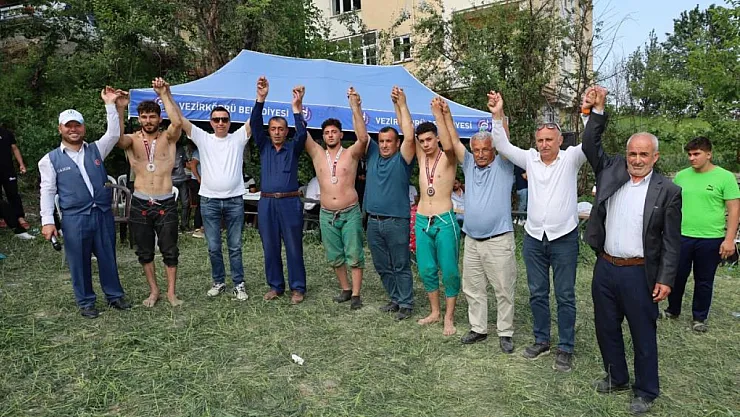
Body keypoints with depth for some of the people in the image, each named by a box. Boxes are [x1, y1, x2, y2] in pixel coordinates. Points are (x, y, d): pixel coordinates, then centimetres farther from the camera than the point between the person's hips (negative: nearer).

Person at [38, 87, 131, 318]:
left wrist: (111, 104, -8)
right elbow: (47, 191, -1)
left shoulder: (96, 150, 8)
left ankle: (114, 296, 27)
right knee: (79, 262, 8)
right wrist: (47, 220, -9)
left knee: (108, 257, 12)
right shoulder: (51, 159, 1)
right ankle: (86, 302, 24)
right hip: (74, 218, -2)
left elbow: (114, 134, -2)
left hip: (103, 214, 2)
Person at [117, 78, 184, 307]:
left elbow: (177, 122, -22)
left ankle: (171, 292, 19)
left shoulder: (169, 138, 0)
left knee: (170, 251, 5)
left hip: (166, 204, -1)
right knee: (145, 252, 12)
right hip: (140, 204, 2)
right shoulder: (132, 140, 1)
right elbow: (116, 137, -23)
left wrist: (164, 94, -23)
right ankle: (153, 290, 27)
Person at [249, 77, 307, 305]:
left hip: (290, 202, -2)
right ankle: (275, 286, 21)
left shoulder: (293, 148, 6)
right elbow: (255, 124, -3)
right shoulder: (264, 146, 11)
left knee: (294, 247, 1)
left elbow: (302, 133, -14)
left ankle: (297, 288, 11)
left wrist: (297, 108, -27)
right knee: (270, 248, 8)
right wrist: (260, 98, -17)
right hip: (266, 203, 3)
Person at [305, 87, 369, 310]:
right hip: (327, 215, 4)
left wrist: (355, 107, -27)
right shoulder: (317, 154, 6)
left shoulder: (351, 154, -3)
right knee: (334, 257, 13)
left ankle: (356, 294, 11)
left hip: (350, 213, -3)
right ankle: (345, 289, 29)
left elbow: (363, 137, -21)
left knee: (354, 256, 1)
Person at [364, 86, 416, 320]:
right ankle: (395, 299, 28)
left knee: (401, 266, 2)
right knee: (382, 266, 14)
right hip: (373, 221, 6)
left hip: (396, 221, -6)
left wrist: (402, 105, -15)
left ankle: (406, 304, 12)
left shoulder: (402, 159, -4)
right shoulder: (373, 154, 11)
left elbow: (409, 136, -18)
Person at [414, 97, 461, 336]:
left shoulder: (448, 158, -3)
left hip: (445, 221, -5)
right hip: (422, 221, 5)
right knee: (426, 270, 10)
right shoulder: (422, 158, 9)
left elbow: (448, 145, -27)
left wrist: (438, 114, -29)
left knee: (449, 271, 1)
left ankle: (449, 318, 12)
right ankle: (434, 311, 26)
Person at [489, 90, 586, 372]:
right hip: (534, 238, 4)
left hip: (564, 238, -3)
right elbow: (502, 145, -1)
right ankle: (541, 340, 29)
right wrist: (497, 114, -11)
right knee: (537, 293, 14)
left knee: (565, 296, 5)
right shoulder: (530, 159, 5)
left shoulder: (570, 159, -3)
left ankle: (565, 348, 17)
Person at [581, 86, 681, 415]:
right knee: (606, 329, 17)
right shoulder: (611, 171, 4)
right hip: (605, 268, 4)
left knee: (643, 335, 9)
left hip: (639, 273, -4)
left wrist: (665, 279, -9)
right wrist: (598, 111, -10)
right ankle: (617, 378, 38)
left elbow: (672, 241, -6)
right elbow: (590, 145, 0)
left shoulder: (668, 191, -6)